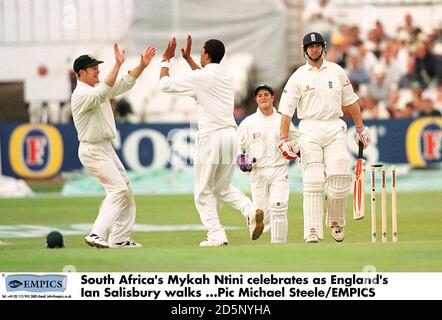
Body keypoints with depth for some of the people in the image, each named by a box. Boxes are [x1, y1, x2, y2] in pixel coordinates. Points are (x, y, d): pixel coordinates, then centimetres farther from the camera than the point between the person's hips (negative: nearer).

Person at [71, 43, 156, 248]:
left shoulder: (97, 88, 11)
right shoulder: (81, 94, -17)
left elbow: (125, 83, 11)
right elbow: (103, 92, -36)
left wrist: (142, 65, -2)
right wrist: (118, 65, -40)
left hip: (106, 148, 10)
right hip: (93, 151, -10)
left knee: (126, 191, 9)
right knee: (118, 188, -18)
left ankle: (120, 239, 12)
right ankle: (97, 235, -21)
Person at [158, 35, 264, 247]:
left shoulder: (199, 77, -9)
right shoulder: (227, 76, 14)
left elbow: (164, 84, -1)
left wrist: (166, 59, 13)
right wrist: (188, 58, 41)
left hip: (210, 136, -7)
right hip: (230, 134, 7)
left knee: (204, 192, 3)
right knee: (223, 187, 18)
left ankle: (216, 235, -6)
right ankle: (250, 210, -8)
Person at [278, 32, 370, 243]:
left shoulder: (336, 71, 11)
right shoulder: (298, 76, 3)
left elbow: (350, 101, 17)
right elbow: (286, 110, 1)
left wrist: (360, 127, 16)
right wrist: (284, 140, -6)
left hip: (335, 128, 2)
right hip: (309, 130, -2)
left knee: (339, 179, -8)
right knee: (312, 182, -8)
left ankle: (336, 221, 16)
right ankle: (313, 230, -8)